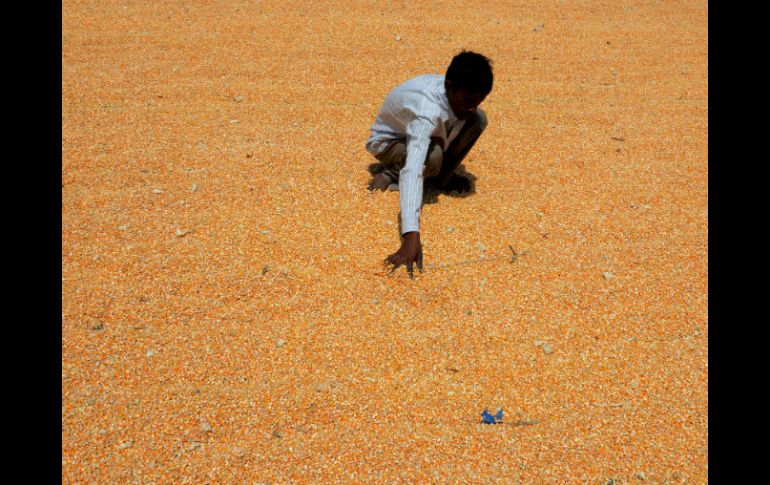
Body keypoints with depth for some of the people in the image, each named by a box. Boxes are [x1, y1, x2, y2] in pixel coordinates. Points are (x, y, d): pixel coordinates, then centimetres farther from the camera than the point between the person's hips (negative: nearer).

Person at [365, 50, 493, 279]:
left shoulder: (457, 91, -22)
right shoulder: (427, 111, -43)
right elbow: (412, 170, -55)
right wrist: (411, 236, -64)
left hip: (427, 134, 7)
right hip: (389, 141, -6)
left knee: (479, 119, -16)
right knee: (432, 157, -39)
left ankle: (441, 178, -5)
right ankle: (391, 174, -9)